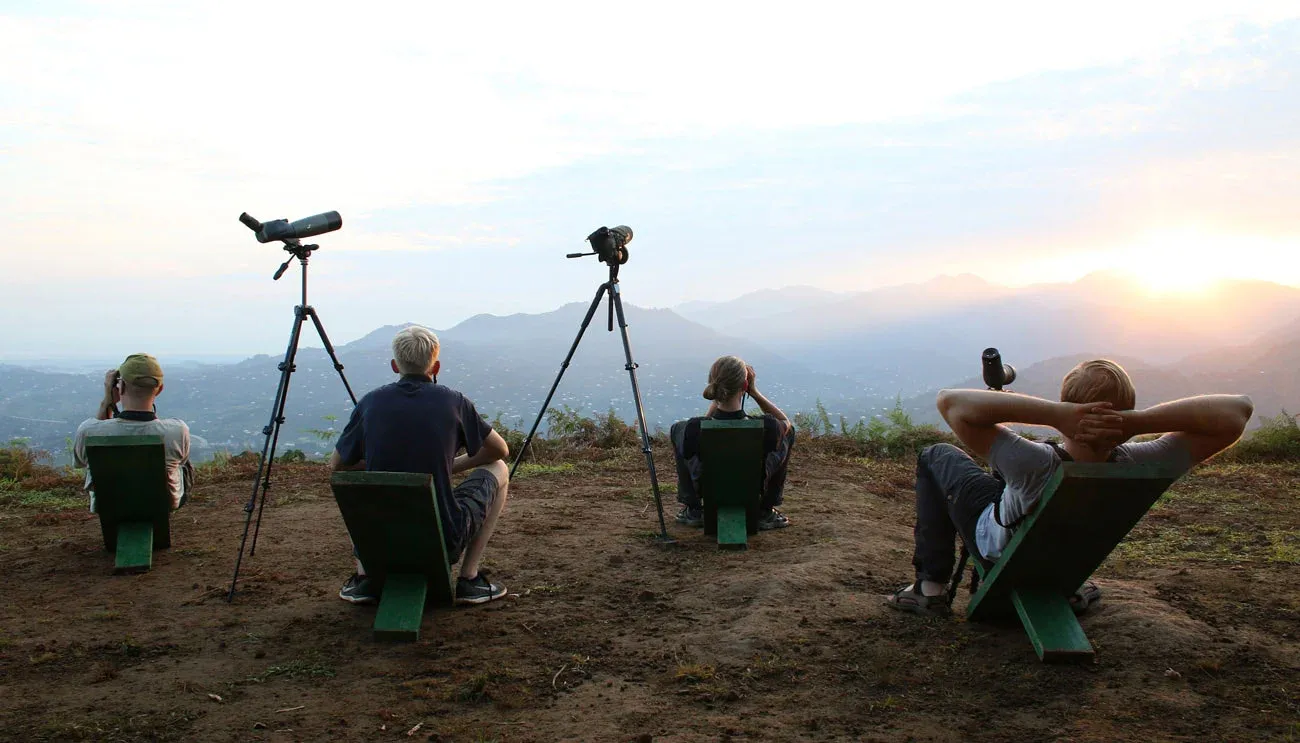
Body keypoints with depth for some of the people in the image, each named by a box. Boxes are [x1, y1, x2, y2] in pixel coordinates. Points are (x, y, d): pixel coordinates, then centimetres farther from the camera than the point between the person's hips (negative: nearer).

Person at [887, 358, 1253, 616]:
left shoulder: (1037, 467, -45)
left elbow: (950, 401, -46)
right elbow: (1238, 409, -29)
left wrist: (1054, 413, -52)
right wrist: (1139, 421, -44)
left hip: (999, 547, -4)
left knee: (936, 456, 17)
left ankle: (931, 587, 10)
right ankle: (1069, 589, 31)